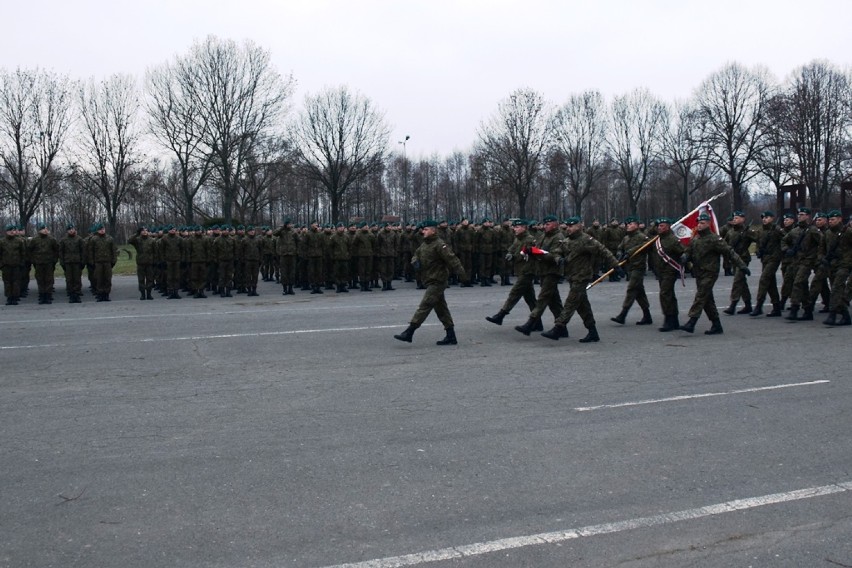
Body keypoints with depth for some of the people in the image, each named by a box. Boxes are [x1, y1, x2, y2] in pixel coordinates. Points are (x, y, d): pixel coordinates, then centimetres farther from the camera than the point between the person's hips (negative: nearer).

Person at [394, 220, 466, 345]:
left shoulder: (439, 245, -14)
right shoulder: (424, 244, 13)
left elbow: (452, 259, -20)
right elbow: (416, 254, 25)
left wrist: (461, 273, -27)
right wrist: (415, 261, 1)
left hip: (437, 282, -10)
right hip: (430, 282, 10)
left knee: (424, 306, -11)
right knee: (441, 309, 11)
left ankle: (409, 333, -12)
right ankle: (451, 336, 17)